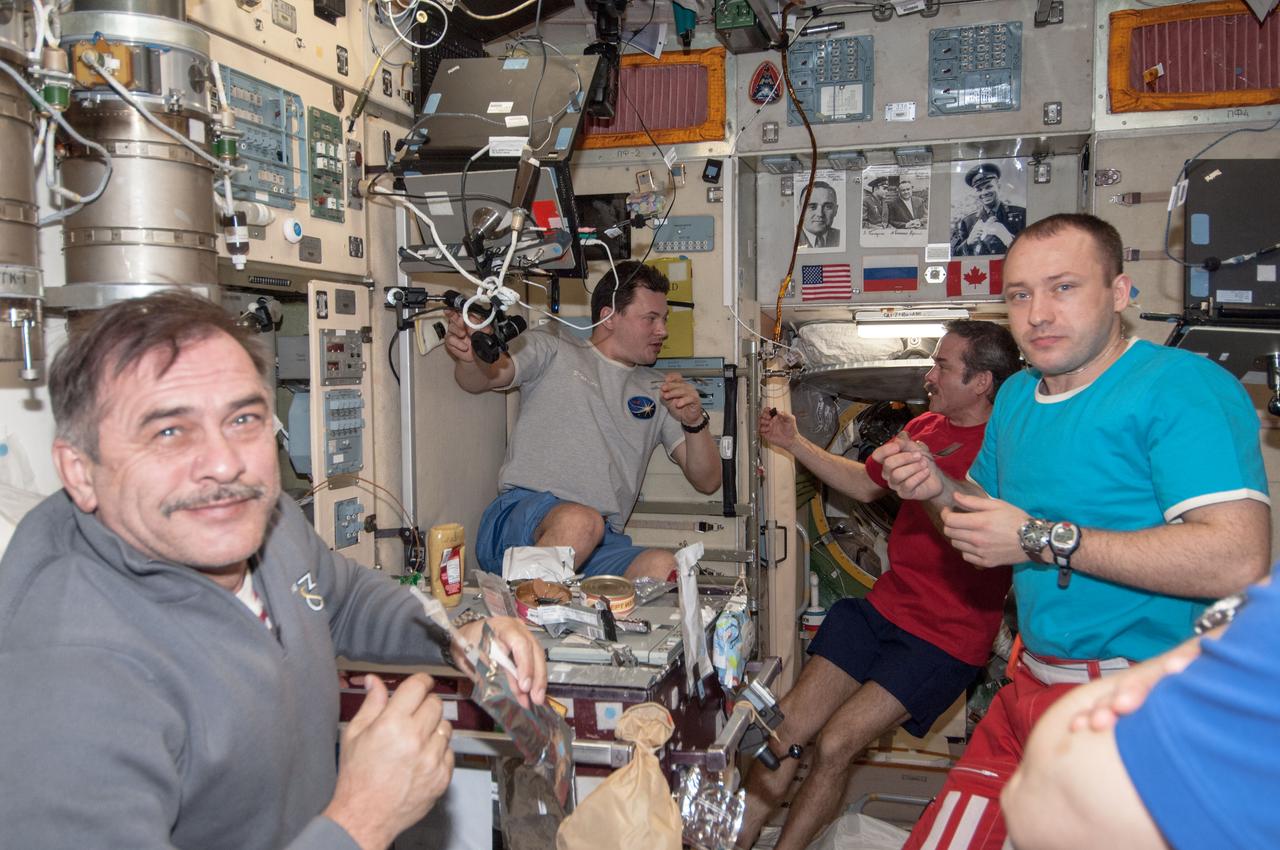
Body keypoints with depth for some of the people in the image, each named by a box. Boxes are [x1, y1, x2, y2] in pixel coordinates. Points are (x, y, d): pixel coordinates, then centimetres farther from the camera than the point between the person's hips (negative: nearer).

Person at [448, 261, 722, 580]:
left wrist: (695, 422, -1)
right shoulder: (552, 350, 16)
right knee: (580, 521, -38)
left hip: (601, 545, 3)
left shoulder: (658, 391, 24)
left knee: (665, 566, -31)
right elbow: (479, 379, -1)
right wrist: (469, 357, -26)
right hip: (522, 510, -2)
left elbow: (707, 482, 19)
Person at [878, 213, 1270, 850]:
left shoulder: (1182, 386, -16)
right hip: (1030, 687, 7)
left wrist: (1041, 539, -24)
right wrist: (938, 489, 0)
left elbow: (1238, 560, -27)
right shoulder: (1017, 396, 10)